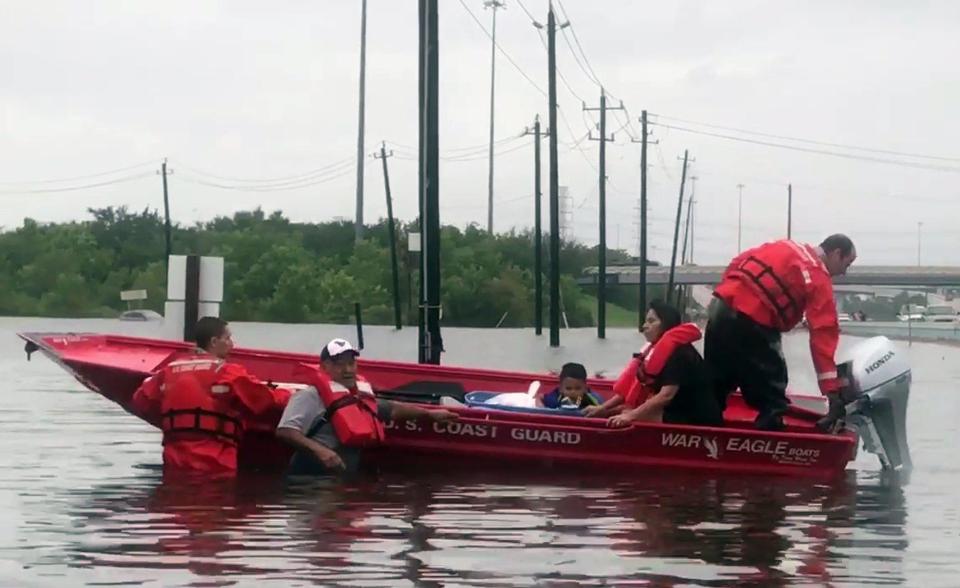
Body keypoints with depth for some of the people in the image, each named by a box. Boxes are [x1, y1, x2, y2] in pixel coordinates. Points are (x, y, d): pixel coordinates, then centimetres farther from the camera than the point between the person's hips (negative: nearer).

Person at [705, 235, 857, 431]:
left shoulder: (785, 246, 20)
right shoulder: (819, 279, -2)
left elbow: (738, 263, 21)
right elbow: (823, 335, -9)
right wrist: (833, 390, -12)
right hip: (752, 325, -8)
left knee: (714, 389, 20)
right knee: (772, 401, 0)